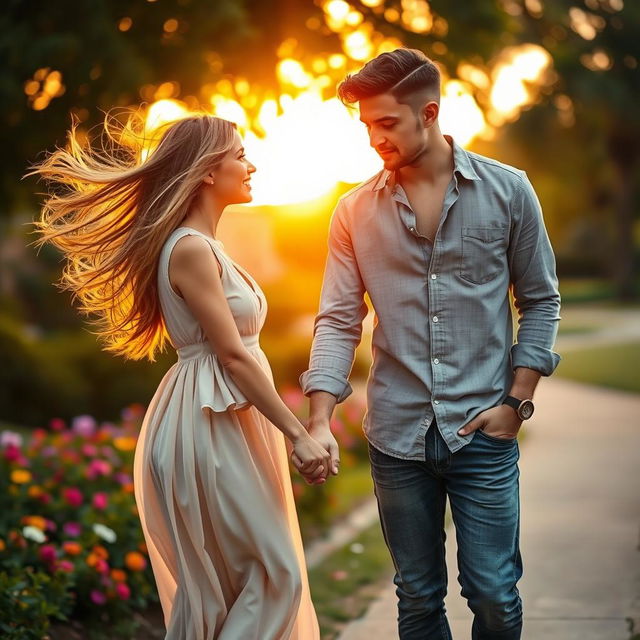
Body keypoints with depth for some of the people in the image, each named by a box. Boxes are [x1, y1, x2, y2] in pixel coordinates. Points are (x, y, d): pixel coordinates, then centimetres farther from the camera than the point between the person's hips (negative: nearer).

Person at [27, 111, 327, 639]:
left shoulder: (203, 245, 15)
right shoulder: (191, 249, -16)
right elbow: (233, 355, -18)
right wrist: (297, 435, -16)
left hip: (226, 418, 10)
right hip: (209, 423, -10)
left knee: (226, 585, 13)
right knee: (276, 573, -5)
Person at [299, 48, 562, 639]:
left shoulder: (508, 191, -1)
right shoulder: (356, 212, 2)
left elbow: (540, 301, 5)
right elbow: (338, 320, 0)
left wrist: (517, 399, -4)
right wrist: (320, 420, -11)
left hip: (483, 430, -1)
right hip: (397, 434, 2)